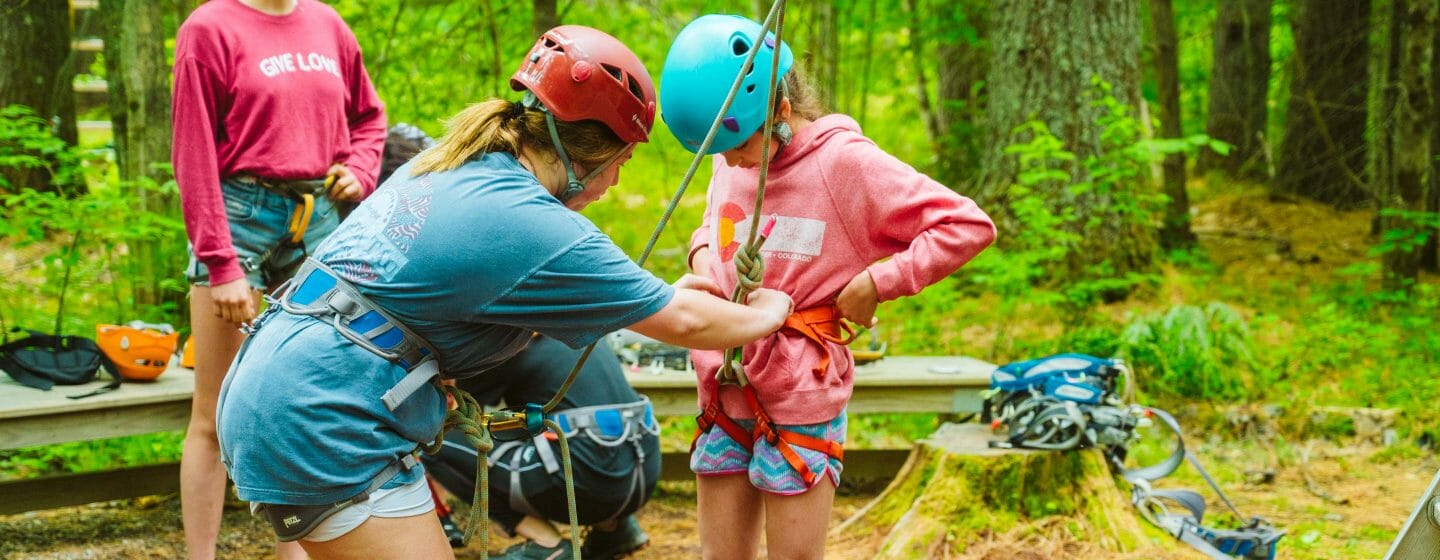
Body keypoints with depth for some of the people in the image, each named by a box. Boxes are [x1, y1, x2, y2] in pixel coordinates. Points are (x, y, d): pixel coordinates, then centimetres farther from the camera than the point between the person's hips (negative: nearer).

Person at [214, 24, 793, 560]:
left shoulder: (447, 163, 13)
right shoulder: (534, 226, -12)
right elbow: (684, 322, -2)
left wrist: (663, 295, 33)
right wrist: (767, 313, 17)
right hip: (324, 425, -10)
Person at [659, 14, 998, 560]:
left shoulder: (843, 162, -13)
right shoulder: (731, 163, 5)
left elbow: (969, 226, -15)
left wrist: (873, 284, -16)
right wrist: (701, 258, 6)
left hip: (801, 397, -6)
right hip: (724, 393, 6)